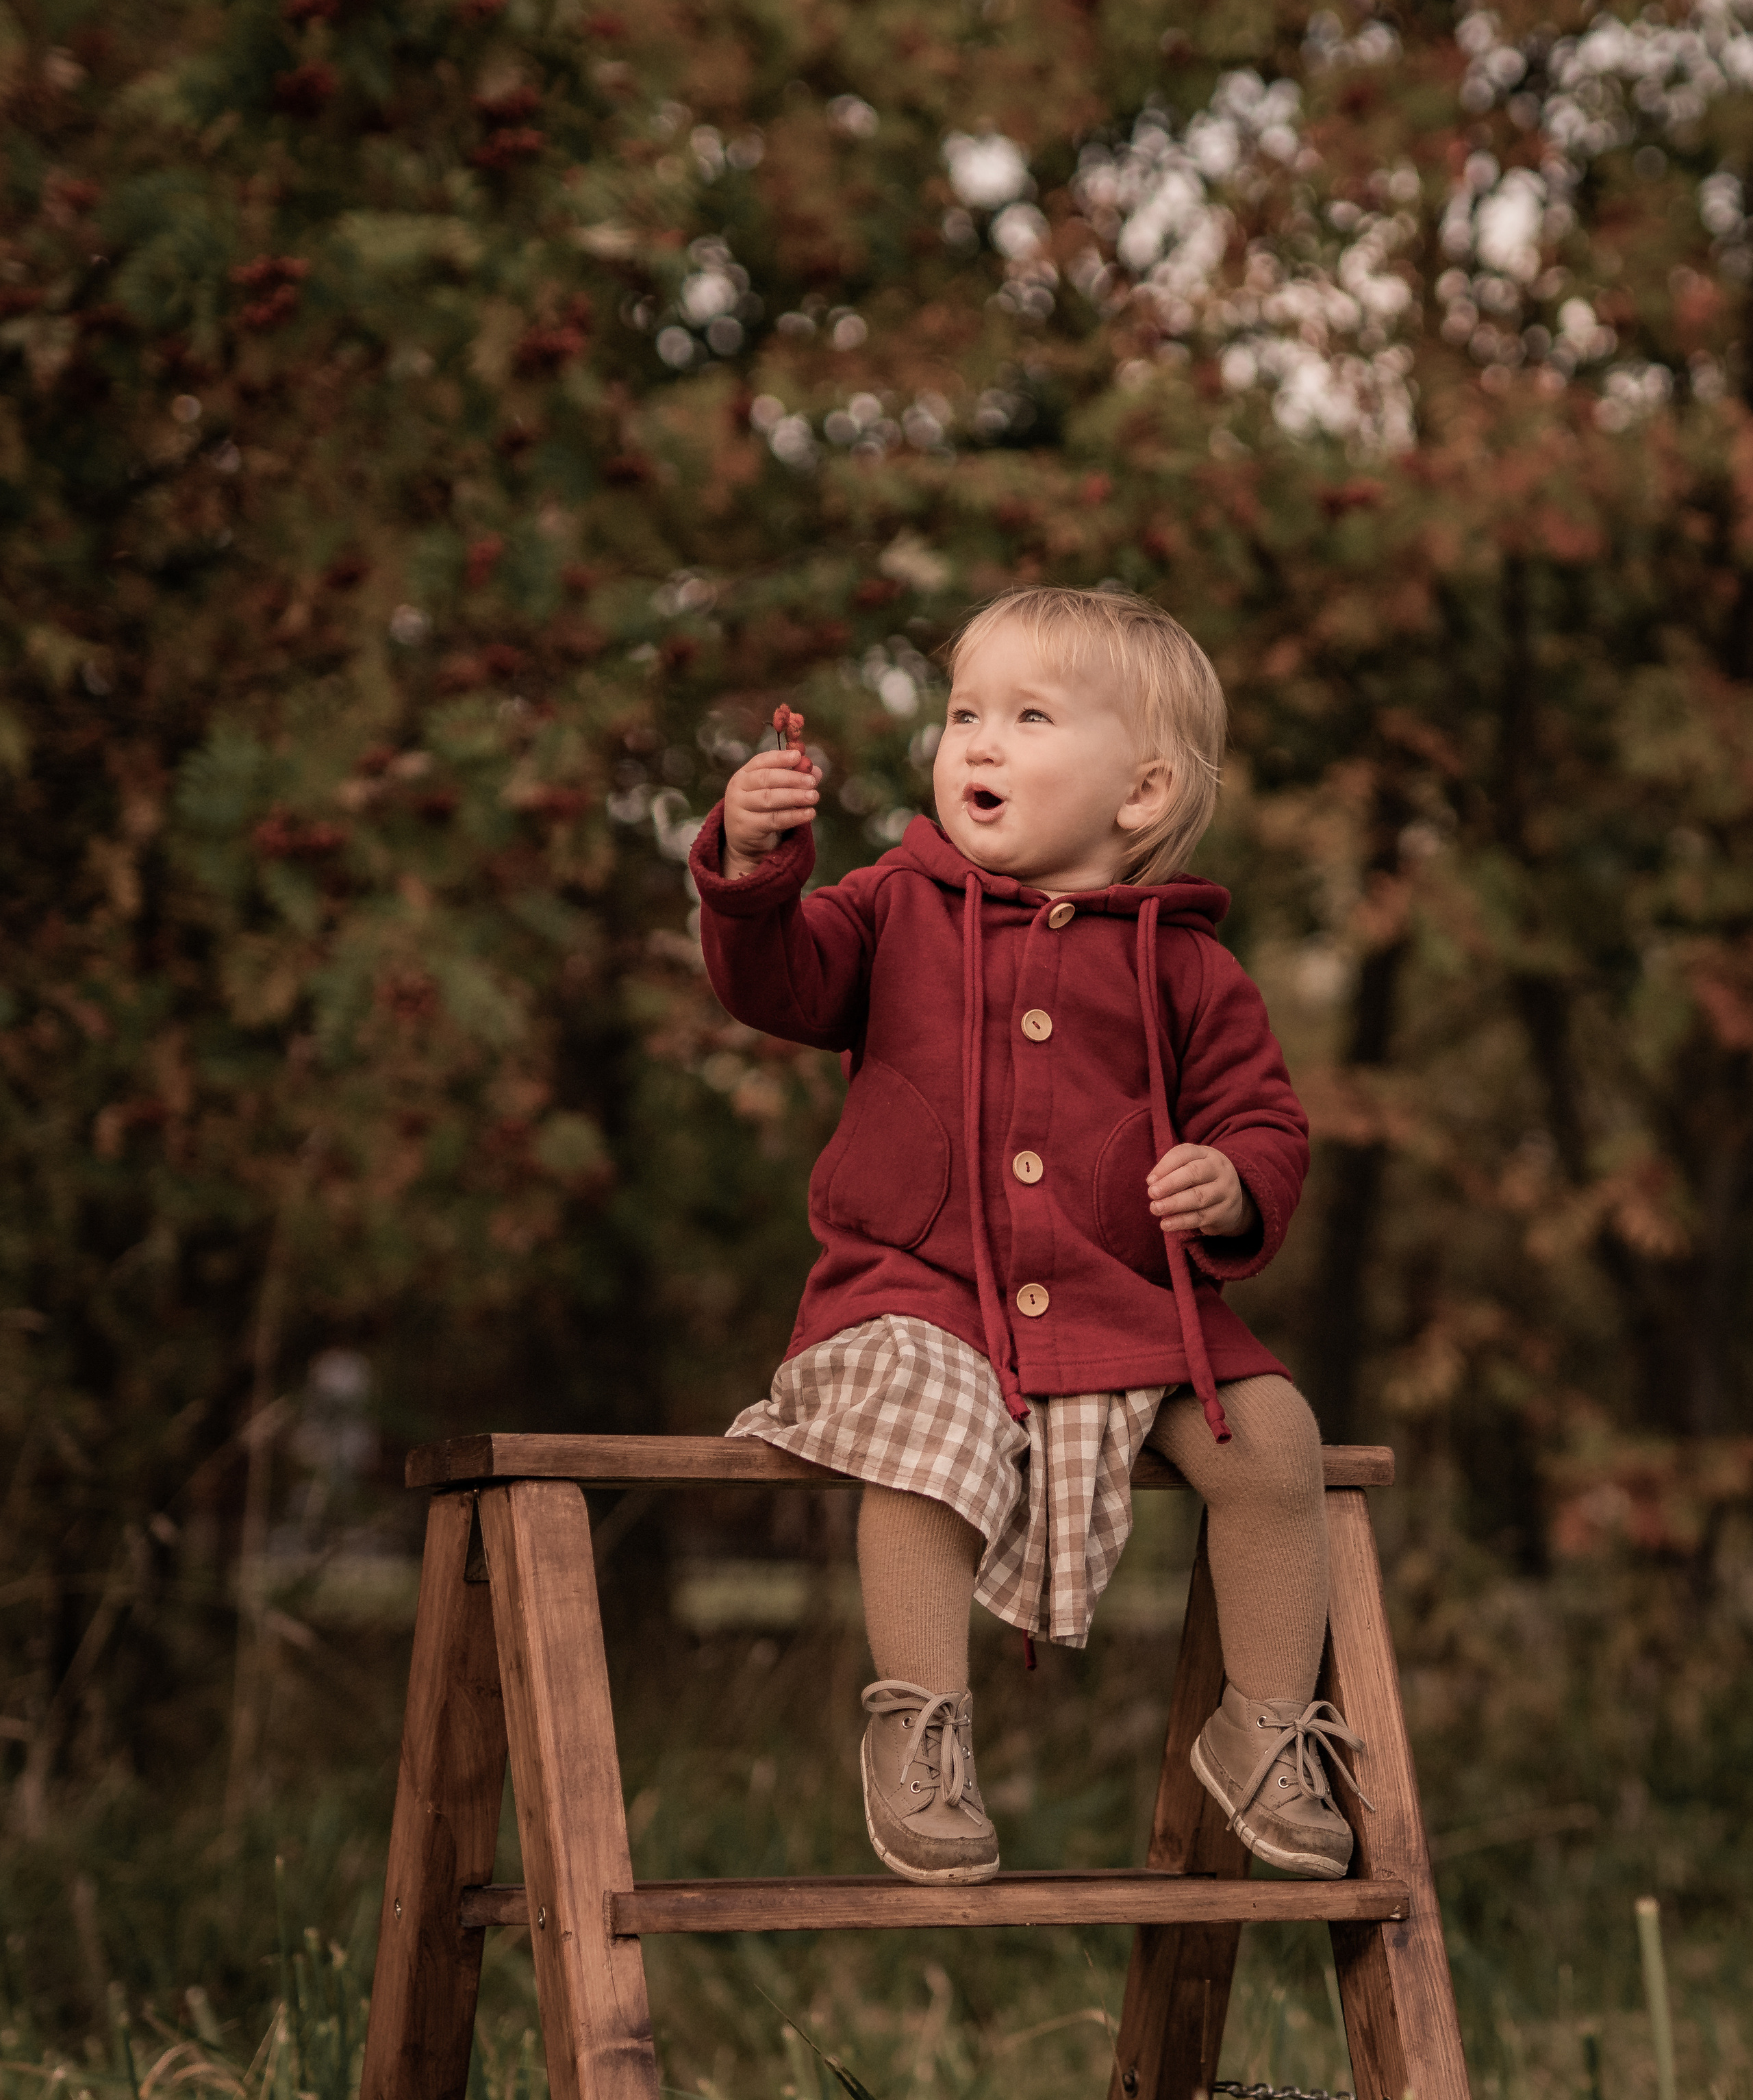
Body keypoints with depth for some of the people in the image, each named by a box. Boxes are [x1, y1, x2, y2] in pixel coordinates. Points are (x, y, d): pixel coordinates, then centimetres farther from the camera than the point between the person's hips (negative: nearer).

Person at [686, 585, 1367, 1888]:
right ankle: (921, 1724, -18)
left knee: (1272, 1439, -16)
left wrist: (1235, 1187, -15)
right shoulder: (899, 910, 7)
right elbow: (781, 983, -7)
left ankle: (1266, 1730, 3)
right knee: (919, 1427, -33)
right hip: (919, 1289, -1)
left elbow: (1264, 1118, 8)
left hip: (1129, 1301, 2)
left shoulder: (1181, 966, 6)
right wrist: (753, 870, -25)